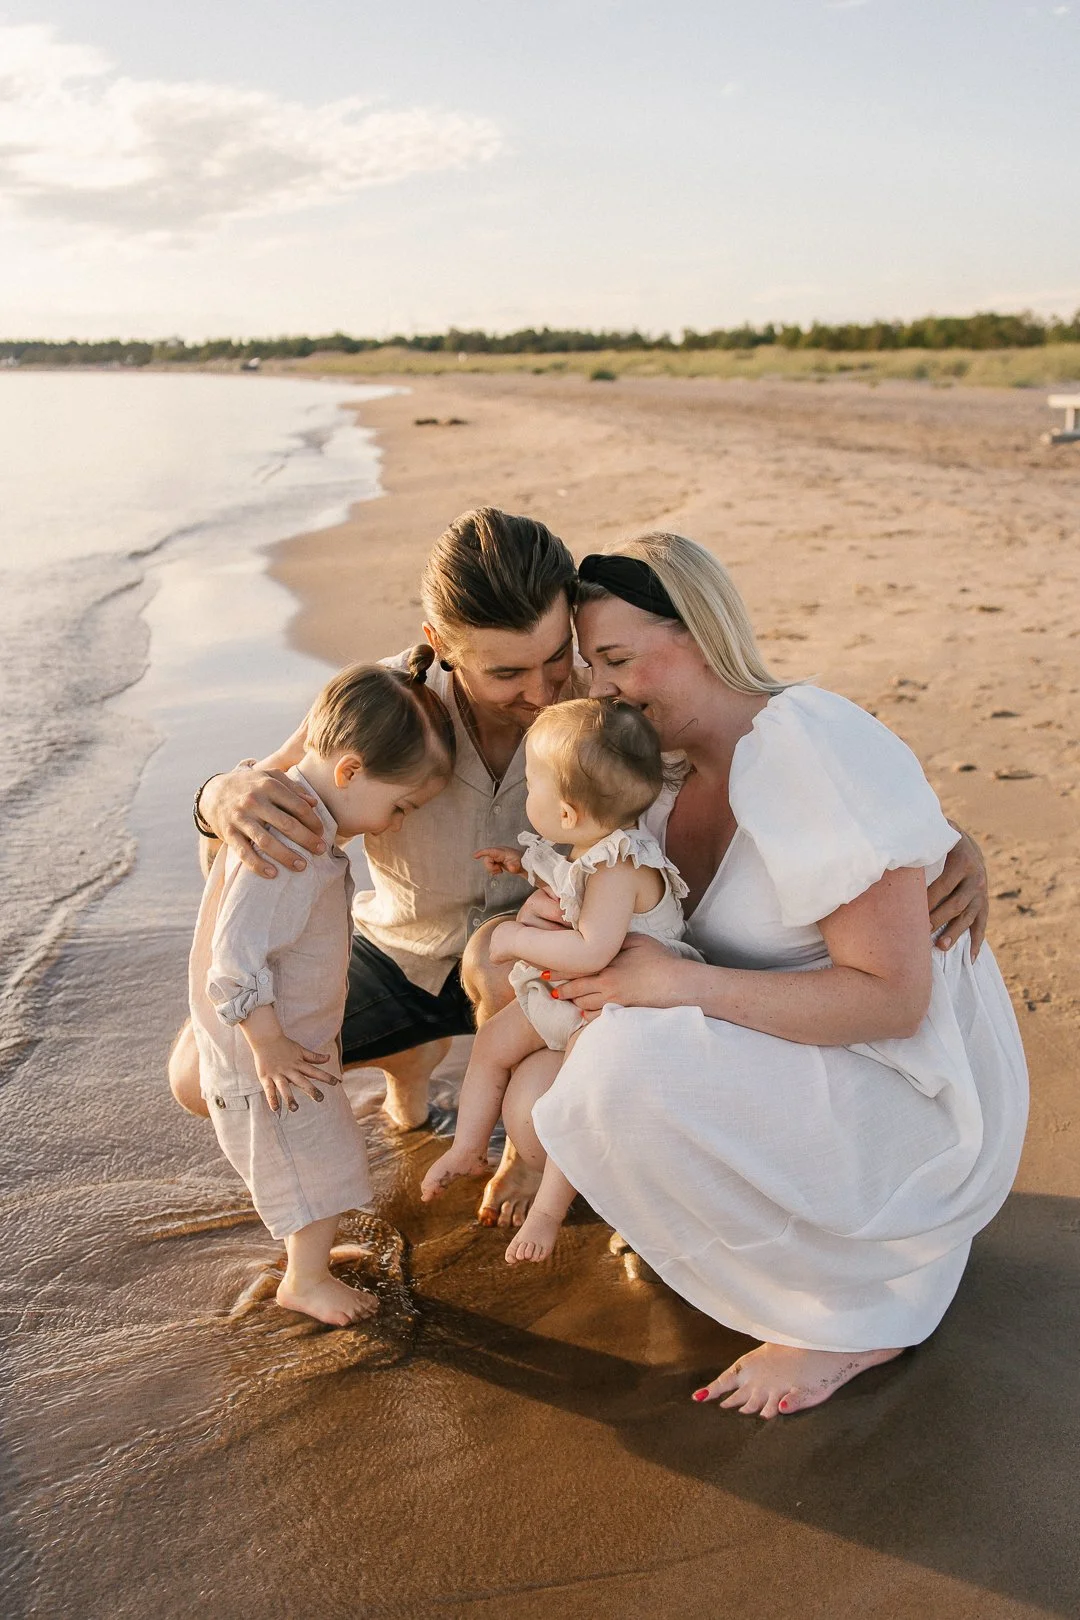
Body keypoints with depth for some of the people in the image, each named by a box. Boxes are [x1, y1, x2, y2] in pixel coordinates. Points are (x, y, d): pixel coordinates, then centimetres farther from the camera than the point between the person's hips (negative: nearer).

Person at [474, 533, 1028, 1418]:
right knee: (538, 1100, 4)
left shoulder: (811, 750, -24)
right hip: (805, 1065, 9)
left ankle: (853, 1316, -6)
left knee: (629, 1068, -30)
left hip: (909, 1103, -8)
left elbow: (893, 997, -26)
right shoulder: (679, 765, 2)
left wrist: (683, 983, -29)